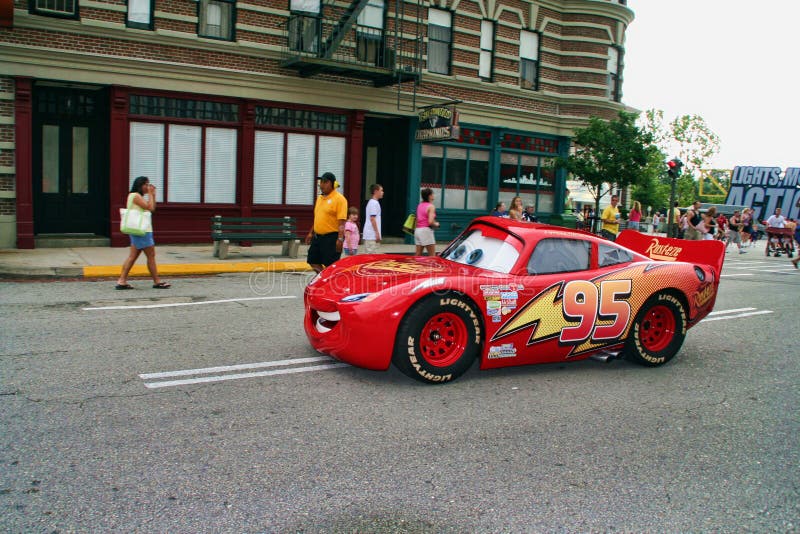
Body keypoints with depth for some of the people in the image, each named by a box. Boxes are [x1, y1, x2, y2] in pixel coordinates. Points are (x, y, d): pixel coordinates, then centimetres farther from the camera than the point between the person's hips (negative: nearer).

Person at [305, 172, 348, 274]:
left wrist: (340, 239, -24)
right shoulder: (320, 198, 14)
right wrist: (311, 233, 21)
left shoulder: (339, 199, -11)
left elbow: (342, 221, -18)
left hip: (332, 237, -8)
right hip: (318, 236, 8)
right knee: (313, 262, 10)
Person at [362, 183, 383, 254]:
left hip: (369, 235, 10)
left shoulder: (372, 202, 18)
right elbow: (372, 219, -18)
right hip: (372, 235, -10)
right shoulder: (374, 203, -12)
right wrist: (377, 233, -18)